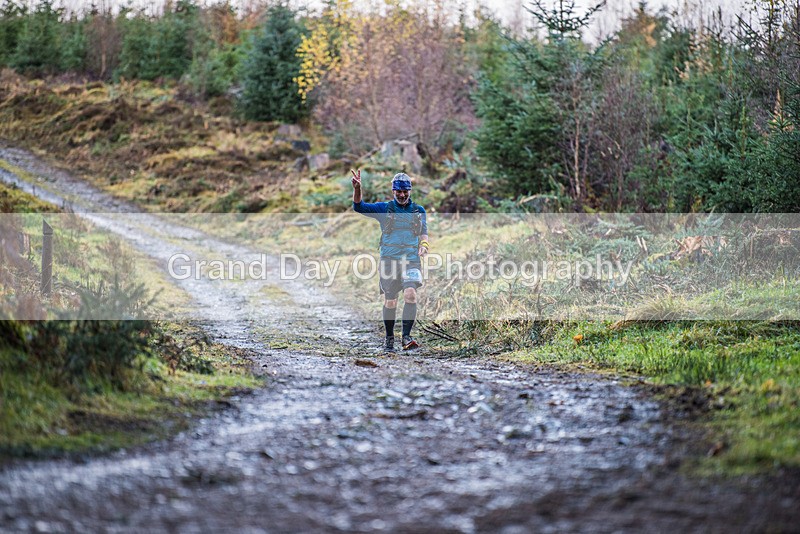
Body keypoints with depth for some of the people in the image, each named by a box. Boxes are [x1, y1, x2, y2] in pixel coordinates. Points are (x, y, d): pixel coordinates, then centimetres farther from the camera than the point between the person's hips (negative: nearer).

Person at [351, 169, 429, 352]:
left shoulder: (419, 211, 14)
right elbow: (359, 207, -2)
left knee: (410, 294, -21)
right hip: (389, 260, 0)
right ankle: (389, 339, 15)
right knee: (390, 301, 1)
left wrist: (424, 245, -3)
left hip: (411, 259, 0)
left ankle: (406, 337, -19)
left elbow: (423, 233, 19)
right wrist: (357, 189, -20)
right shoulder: (384, 208, 8)